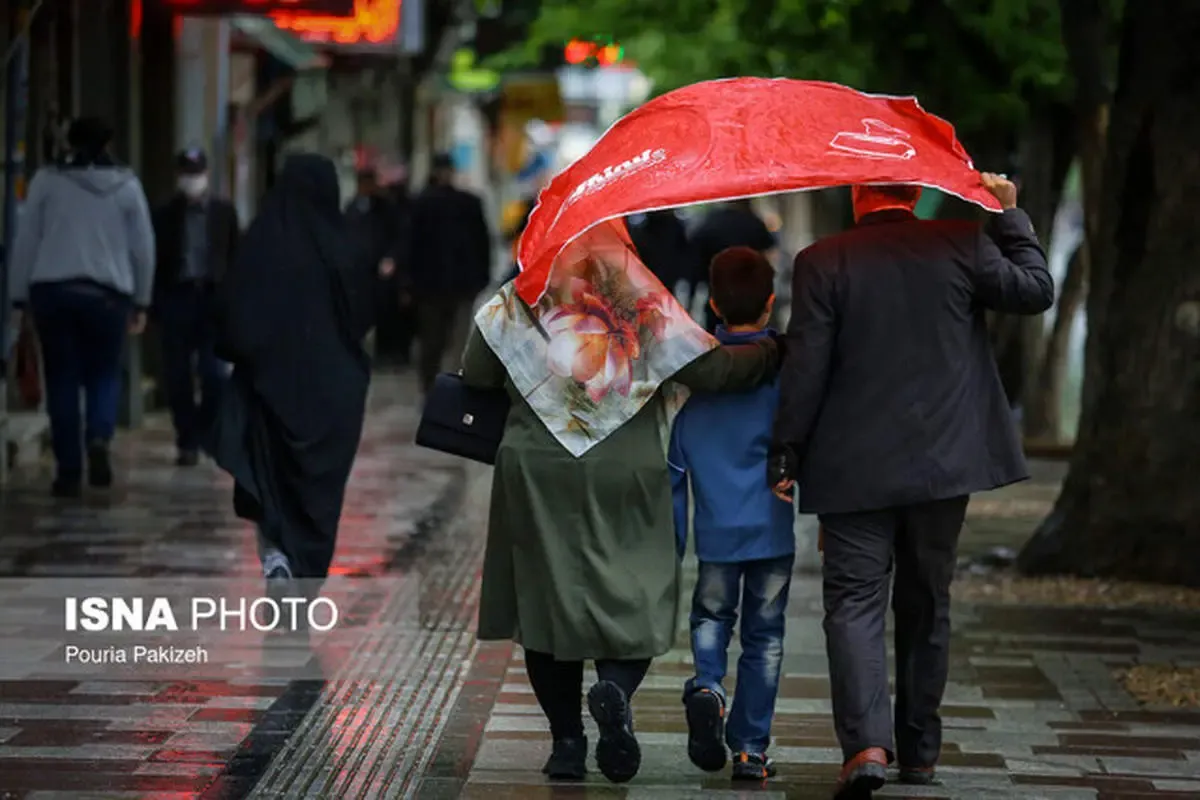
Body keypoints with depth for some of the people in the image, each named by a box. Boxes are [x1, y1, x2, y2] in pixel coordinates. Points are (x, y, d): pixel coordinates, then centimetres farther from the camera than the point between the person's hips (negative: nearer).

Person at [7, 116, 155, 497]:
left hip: (51, 290, 0)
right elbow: (143, 247, 7)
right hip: (107, 293, 0)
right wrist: (141, 301, 15)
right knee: (104, 375, 11)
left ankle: (69, 471, 4)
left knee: (62, 381, 6)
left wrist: (20, 295, 9)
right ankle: (99, 439, -17)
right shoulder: (126, 184, 6)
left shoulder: (47, 181, 3)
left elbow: (25, 241, 4)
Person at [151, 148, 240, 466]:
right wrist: (155, 303, -1)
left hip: (213, 297, 0)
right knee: (177, 377, 3)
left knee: (214, 373, -8)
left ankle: (212, 436, 9)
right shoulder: (166, 214, 4)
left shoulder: (224, 211, 6)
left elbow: (234, 255, 7)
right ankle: (187, 442, 11)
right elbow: (156, 259, 4)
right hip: (176, 296, 0)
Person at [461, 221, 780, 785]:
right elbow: (712, 369, -6)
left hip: (538, 474, 1)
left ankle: (567, 740, 7)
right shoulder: (649, 307, -3)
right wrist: (771, 353, 9)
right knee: (638, 600, 6)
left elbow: (475, 374, -1)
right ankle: (616, 686, -23)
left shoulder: (520, 302, -2)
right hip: (626, 477, -1)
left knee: (548, 596, 9)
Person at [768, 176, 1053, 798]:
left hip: (854, 468, -2)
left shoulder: (821, 263, -7)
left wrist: (786, 456, 0)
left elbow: (805, 367, -7)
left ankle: (866, 743, -21)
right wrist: (1010, 215, 14)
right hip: (945, 465, 2)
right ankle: (919, 748, 23)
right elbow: (1035, 290, 5)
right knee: (927, 604, 16)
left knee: (855, 603, -2)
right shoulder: (962, 246, -4)